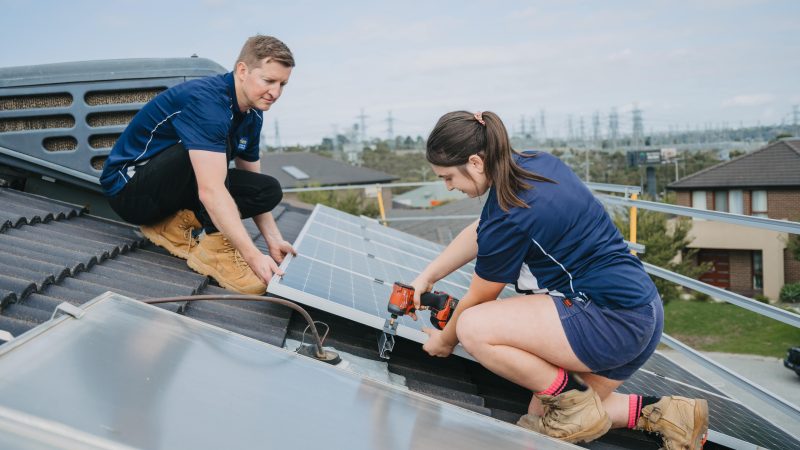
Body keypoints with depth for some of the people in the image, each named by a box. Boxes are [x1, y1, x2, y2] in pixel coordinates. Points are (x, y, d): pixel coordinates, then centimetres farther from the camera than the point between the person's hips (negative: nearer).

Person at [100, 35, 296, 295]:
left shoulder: (252, 115, -1)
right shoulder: (206, 100, -29)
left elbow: (256, 190, 9)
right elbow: (211, 191, -39)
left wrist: (274, 241, -1)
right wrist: (254, 257, -41)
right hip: (128, 188, -8)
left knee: (270, 190, -7)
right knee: (208, 141, -32)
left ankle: (175, 225, -4)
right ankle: (216, 247, -24)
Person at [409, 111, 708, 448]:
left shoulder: (510, 217, -22)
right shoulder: (533, 163, 5)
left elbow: (478, 300, -5)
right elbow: (479, 233, 19)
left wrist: (445, 340, 13)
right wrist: (427, 276, 19)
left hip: (612, 321, -10)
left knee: (473, 329, -19)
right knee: (543, 417, 18)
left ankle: (572, 397, -4)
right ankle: (659, 413, 11)